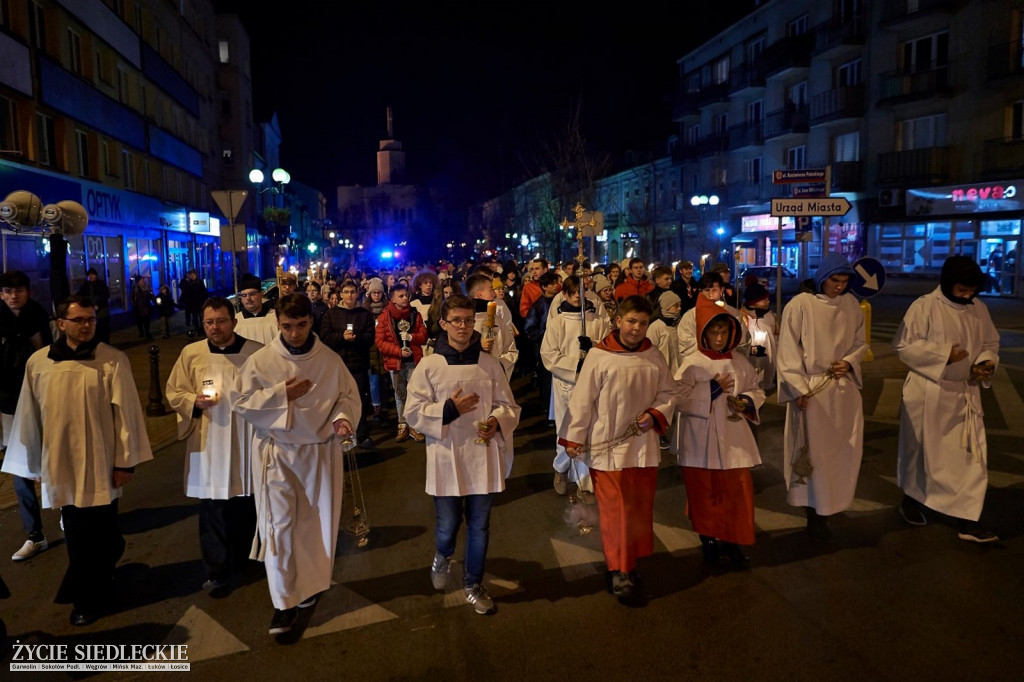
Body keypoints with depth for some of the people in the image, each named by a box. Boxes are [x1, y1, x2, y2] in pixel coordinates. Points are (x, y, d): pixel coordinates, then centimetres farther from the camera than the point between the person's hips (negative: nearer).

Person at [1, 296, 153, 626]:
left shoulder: (113, 360, -9)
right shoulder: (38, 362, 0)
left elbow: (125, 411, -8)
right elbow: (29, 415, 7)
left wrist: (125, 460, -8)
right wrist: (32, 463, 11)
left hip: (100, 463, -3)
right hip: (60, 463, 3)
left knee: (93, 535, 6)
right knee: (76, 535, 13)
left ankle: (88, 598, 23)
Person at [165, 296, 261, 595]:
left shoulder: (256, 352, -4)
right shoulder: (190, 353, 0)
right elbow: (174, 393, 6)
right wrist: (195, 402, -12)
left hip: (247, 444, 0)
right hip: (209, 445, 0)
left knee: (246, 509, 12)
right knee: (213, 512, 4)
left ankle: (242, 563, 34)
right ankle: (217, 572, 17)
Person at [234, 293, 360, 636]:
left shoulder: (330, 360, -4)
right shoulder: (260, 360, -5)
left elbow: (348, 396, 1)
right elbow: (243, 404, -3)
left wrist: (343, 417, -20)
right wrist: (282, 394, -16)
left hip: (320, 450, 1)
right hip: (276, 451, -1)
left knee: (314, 522, 13)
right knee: (279, 523, -6)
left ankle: (306, 585, 36)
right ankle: (284, 601, 6)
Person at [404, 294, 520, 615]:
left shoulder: (489, 363, 0)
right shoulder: (429, 365, -4)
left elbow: (508, 405, 4)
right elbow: (414, 412, -5)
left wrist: (496, 422, -16)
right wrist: (449, 409, -18)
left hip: (483, 455, 2)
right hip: (446, 457, -1)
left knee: (479, 525, 12)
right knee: (448, 524, 6)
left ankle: (474, 584, 34)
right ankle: (442, 557, 43)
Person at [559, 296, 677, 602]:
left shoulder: (654, 356, 1)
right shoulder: (599, 356, -11)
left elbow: (668, 392, 11)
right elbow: (582, 400, -8)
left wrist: (655, 415, -8)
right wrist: (573, 437, -6)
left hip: (644, 444, 5)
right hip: (607, 445, -4)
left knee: (641, 507, 13)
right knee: (615, 510, 0)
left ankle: (631, 562, 30)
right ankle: (618, 569, 14)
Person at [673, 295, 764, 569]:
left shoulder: (739, 361, 4)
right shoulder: (692, 363, -9)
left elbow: (757, 390, 13)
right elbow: (678, 398, -18)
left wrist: (747, 401, -8)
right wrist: (712, 390, -19)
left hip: (734, 439, 3)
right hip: (701, 441, -3)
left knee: (738, 491, 5)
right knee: (705, 492, 9)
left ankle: (733, 541, 22)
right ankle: (708, 539, 27)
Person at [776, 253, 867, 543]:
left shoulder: (852, 305, 5)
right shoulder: (800, 305, -11)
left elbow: (860, 342, 14)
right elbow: (788, 350, -9)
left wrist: (849, 362, -7)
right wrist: (799, 388, -14)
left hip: (844, 388, 5)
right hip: (812, 389, -5)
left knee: (845, 450, 9)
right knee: (814, 452, 2)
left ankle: (832, 504, 29)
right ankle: (816, 515, 14)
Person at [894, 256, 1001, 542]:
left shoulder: (979, 309, 4)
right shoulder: (924, 307, -14)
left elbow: (990, 343, 13)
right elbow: (904, 345, -15)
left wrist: (987, 363, -8)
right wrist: (944, 354, -23)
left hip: (966, 393, 5)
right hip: (929, 393, -5)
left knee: (972, 454, 2)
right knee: (922, 450, 11)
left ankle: (967, 519, 8)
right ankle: (910, 499, 33)